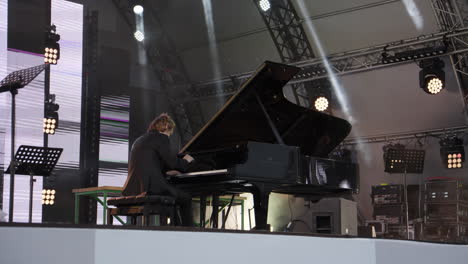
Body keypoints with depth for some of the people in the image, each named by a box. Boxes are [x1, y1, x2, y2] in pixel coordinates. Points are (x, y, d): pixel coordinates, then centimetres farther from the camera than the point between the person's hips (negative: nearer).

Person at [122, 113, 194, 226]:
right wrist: (185, 161, 14)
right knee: (186, 198, 7)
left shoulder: (139, 140, 23)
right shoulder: (161, 138, -1)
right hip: (150, 187, -8)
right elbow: (172, 163, -7)